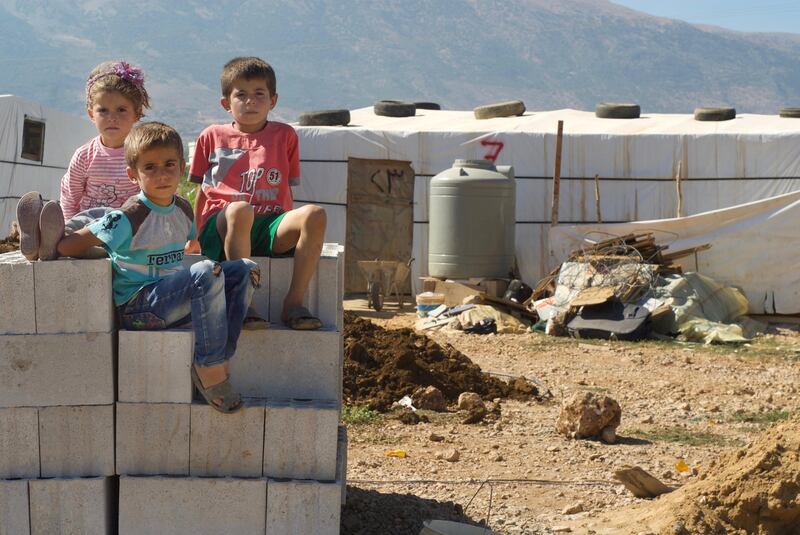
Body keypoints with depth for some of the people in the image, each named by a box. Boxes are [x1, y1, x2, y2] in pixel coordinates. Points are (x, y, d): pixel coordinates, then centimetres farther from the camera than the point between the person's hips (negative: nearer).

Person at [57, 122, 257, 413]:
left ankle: (220, 360, -14)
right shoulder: (128, 217, -14)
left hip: (172, 299, 8)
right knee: (208, 272, -31)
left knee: (246, 270, -5)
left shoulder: (184, 209, 7)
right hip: (136, 307, -8)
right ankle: (209, 368, -23)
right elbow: (65, 247, -13)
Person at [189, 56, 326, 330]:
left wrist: (293, 232, 11)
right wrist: (194, 237, 12)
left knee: (315, 214, -29)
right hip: (222, 226, -2)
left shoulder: (284, 135, 18)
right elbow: (203, 192, 18)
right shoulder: (212, 137, 15)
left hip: (269, 226, 2)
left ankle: (294, 302, -26)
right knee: (240, 210, -40)